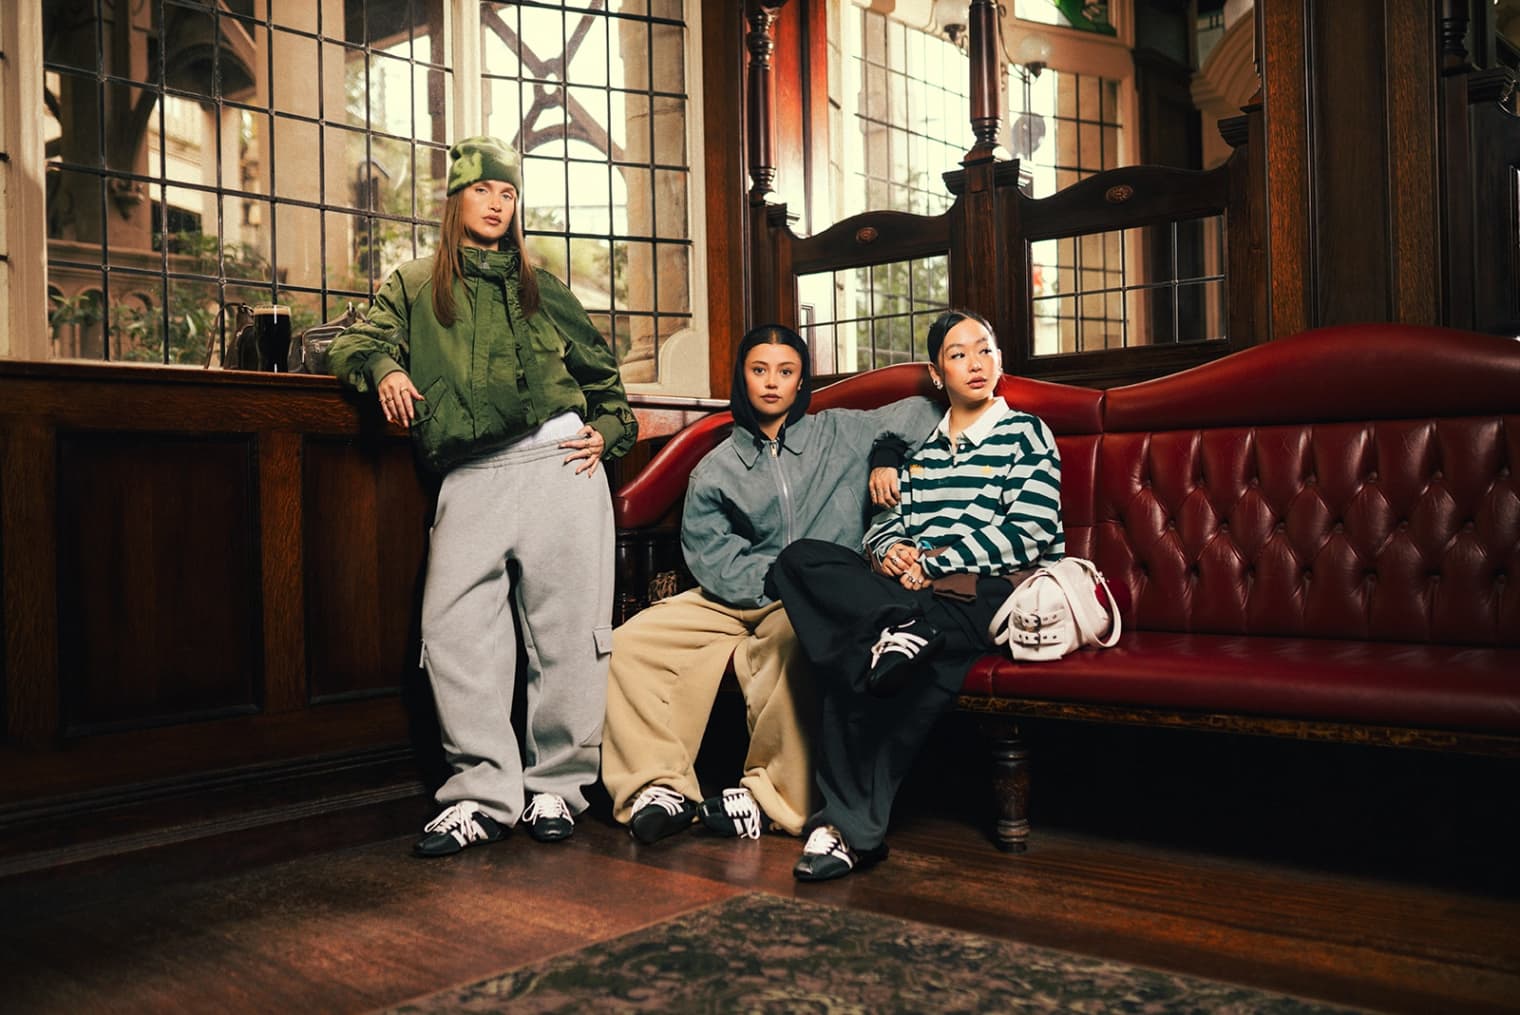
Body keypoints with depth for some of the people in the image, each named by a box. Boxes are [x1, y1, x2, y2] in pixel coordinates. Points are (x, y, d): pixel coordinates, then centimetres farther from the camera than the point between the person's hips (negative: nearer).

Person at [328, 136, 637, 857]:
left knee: (567, 632, -3)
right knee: (455, 634, -10)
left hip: (558, 466, 0)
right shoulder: (414, 287, 22)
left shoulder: (540, 288, 23)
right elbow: (358, 341, 15)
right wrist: (385, 368, -8)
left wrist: (608, 431, 11)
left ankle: (557, 785, 8)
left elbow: (600, 368, 27)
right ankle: (483, 793, -2)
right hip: (469, 482, 0)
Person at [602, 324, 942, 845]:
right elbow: (716, 564, 0)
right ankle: (660, 786, -14)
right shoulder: (715, 470, 13)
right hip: (737, 602, 3)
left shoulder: (838, 433, 14)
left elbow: (924, 412, 19)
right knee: (627, 644, -16)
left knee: (796, 636, -40)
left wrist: (888, 459, 4)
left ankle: (771, 795, -28)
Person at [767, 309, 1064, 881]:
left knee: (853, 654, -34)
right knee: (801, 559, -19)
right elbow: (885, 523, 21)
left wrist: (933, 564, -11)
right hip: (911, 587, 6)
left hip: (989, 593, -5)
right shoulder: (920, 448, 28)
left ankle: (848, 825, -31)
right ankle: (901, 626, -33)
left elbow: (1029, 533, -4)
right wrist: (890, 550, -6)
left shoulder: (1026, 435, 11)